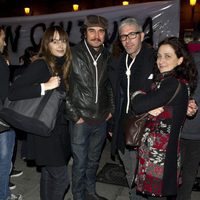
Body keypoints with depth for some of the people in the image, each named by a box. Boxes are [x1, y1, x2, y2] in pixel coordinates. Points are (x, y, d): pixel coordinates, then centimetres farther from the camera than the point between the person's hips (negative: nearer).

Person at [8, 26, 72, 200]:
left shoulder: (62, 65, 8)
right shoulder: (40, 65, -15)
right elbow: (13, 92, -24)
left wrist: (71, 110, 5)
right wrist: (45, 86, -28)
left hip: (59, 127, 7)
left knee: (49, 174, 19)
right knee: (61, 178, -2)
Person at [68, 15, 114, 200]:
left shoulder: (107, 57, 6)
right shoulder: (73, 55, -9)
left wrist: (110, 109, 9)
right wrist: (74, 115, -11)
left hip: (101, 120, 4)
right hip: (81, 120, -4)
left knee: (93, 161, 19)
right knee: (80, 163, 7)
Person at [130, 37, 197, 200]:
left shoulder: (174, 84, -21)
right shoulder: (163, 79, 8)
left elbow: (138, 105, -24)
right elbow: (139, 106, 5)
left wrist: (137, 94, -4)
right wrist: (149, 109, -15)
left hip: (160, 151, -8)